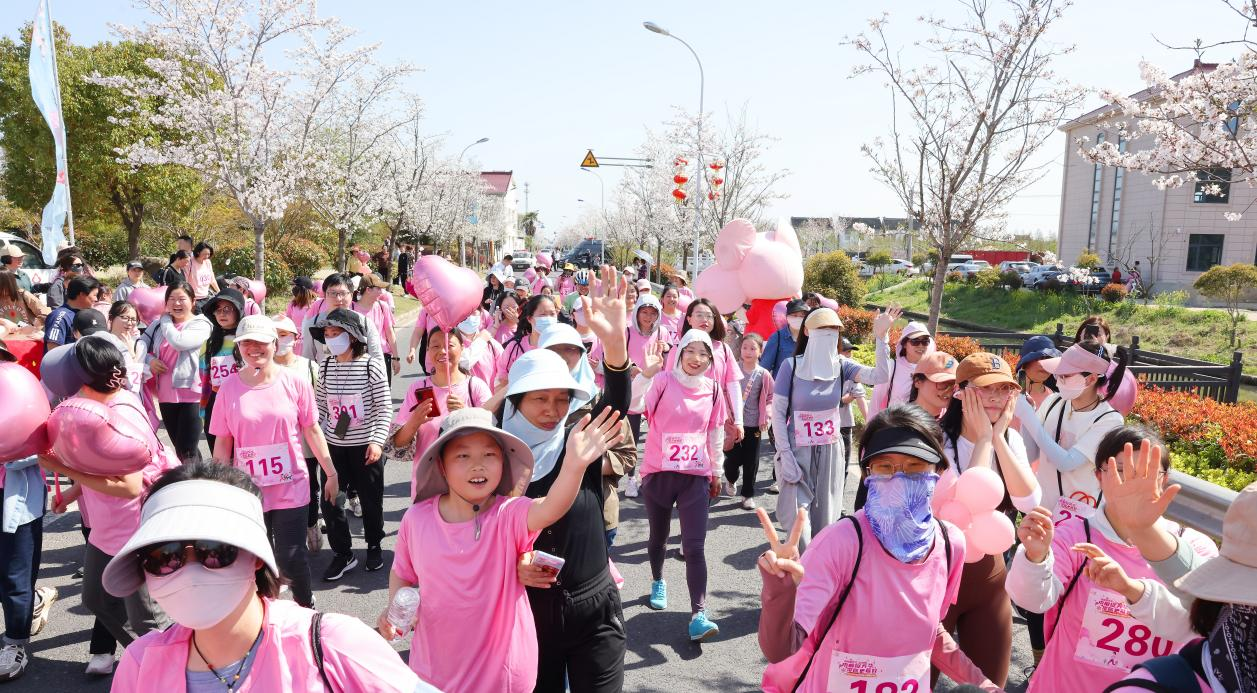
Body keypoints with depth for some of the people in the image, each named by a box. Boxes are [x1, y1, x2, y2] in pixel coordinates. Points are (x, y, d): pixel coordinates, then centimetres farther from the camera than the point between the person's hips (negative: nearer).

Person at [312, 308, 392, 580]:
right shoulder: (325, 366, 1)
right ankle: (343, 554, 20)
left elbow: (384, 408, -10)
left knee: (370, 499, 10)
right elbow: (320, 405, 9)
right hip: (333, 445, 4)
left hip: (364, 446, -3)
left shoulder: (372, 366, -12)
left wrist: (378, 440, -18)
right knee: (329, 500, 3)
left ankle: (374, 546, 34)